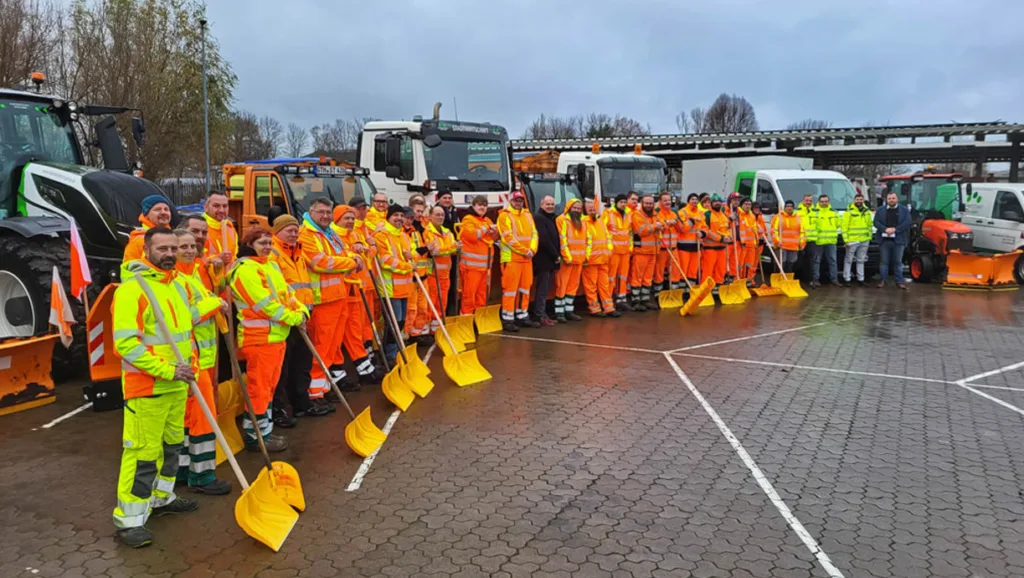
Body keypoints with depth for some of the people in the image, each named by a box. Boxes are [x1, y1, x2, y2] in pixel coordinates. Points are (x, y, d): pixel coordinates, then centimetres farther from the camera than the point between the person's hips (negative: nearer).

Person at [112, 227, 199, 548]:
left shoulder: (176, 285, 11)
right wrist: (167, 370, -24)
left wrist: (191, 370, 14)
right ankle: (129, 519, 6)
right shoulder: (132, 289, -17)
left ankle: (161, 498, 36)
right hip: (146, 386, -9)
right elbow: (126, 343, -23)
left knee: (172, 444, 19)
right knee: (143, 452, -4)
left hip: (177, 385, 9)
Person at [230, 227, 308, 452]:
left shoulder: (272, 265, 15)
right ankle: (255, 436, 9)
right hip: (258, 337, -9)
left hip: (277, 335, 9)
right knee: (259, 388, -1)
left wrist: (302, 310, -5)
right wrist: (295, 318, -15)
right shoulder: (245, 269, -14)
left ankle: (265, 431, 25)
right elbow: (265, 303, -20)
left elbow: (286, 293, 14)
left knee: (269, 386, 15)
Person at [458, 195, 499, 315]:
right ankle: (466, 315, 1)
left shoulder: (487, 220, 18)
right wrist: (487, 227, -9)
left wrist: (494, 231, -2)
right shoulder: (468, 219, -6)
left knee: (482, 292, 11)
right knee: (469, 292, -6)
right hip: (471, 264, -7)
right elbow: (472, 235, -21)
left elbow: (495, 238, 20)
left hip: (485, 264, 7)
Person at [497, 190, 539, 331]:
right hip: (511, 258, -7)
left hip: (527, 258, 7)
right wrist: (525, 251, -16)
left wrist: (532, 250, -9)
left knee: (525, 287, 12)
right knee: (510, 288, -6)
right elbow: (508, 238, -15)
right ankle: (507, 319, -2)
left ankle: (522, 316, 22)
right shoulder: (504, 216, -7)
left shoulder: (528, 215, 15)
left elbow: (534, 234, 9)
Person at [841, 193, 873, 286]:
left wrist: (869, 236, 13)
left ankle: (860, 278, 18)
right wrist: (846, 239, -13)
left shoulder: (867, 211, 13)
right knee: (849, 260, -1)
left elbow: (869, 225, 19)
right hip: (852, 240, -5)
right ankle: (847, 279, 4)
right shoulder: (849, 211, -5)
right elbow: (844, 226, -8)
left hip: (864, 240, 5)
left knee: (861, 260, 12)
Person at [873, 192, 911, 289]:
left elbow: (907, 223, -5)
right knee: (884, 262, 6)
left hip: (898, 240, -1)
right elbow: (876, 222, -1)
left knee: (898, 262, 4)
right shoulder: (880, 211, 9)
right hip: (885, 240, 1)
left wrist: (895, 229, -16)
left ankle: (899, 281, 8)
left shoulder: (904, 210, 5)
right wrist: (886, 229, -17)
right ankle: (883, 280, 11)